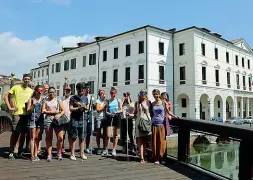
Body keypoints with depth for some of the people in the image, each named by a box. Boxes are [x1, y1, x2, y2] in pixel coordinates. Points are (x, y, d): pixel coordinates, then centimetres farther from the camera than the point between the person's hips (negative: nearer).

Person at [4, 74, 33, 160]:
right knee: (15, 133, -2)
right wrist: (9, 107, -6)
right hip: (17, 113, -4)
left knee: (23, 133, 9)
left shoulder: (31, 91, 13)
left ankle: (20, 151, 20)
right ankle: (11, 152, 8)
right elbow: (6, 97, 2)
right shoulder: (16, 87, 2)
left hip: (26, 114, 4)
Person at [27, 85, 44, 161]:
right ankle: (32, 155, 0)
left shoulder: (43, 99, 11)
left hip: (40, 119, 3)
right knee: (32, 137, -2)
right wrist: (33, 105, -14)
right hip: (32, 119, -3)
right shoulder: (31, 99, 3)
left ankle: (36, 154, 11)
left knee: (37, 138, 5)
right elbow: (28, 110, 1)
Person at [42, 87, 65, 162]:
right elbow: (43, 111, 2)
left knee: (60, 138, -7)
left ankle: (59, 153, 12)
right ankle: (49, 155, 11)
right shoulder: (45, 101, 12)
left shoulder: (58, 100, 13)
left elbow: (63, 110, 8)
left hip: (57, 120, 0)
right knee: (49, 138, 2)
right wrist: (53, 111, -5)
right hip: (48, 120, 0)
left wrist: (59, 115, -11)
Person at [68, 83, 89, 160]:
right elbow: (71, 109, -4)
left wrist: (86, 108, -4)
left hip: (83, 119, 4)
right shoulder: (73, 98, 1)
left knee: (82, 137, 8)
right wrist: (78, 108, -17)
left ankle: (82, 153, 17)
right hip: (74, 119, -4)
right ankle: (72, 154, 8)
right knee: (73, 137, 0)